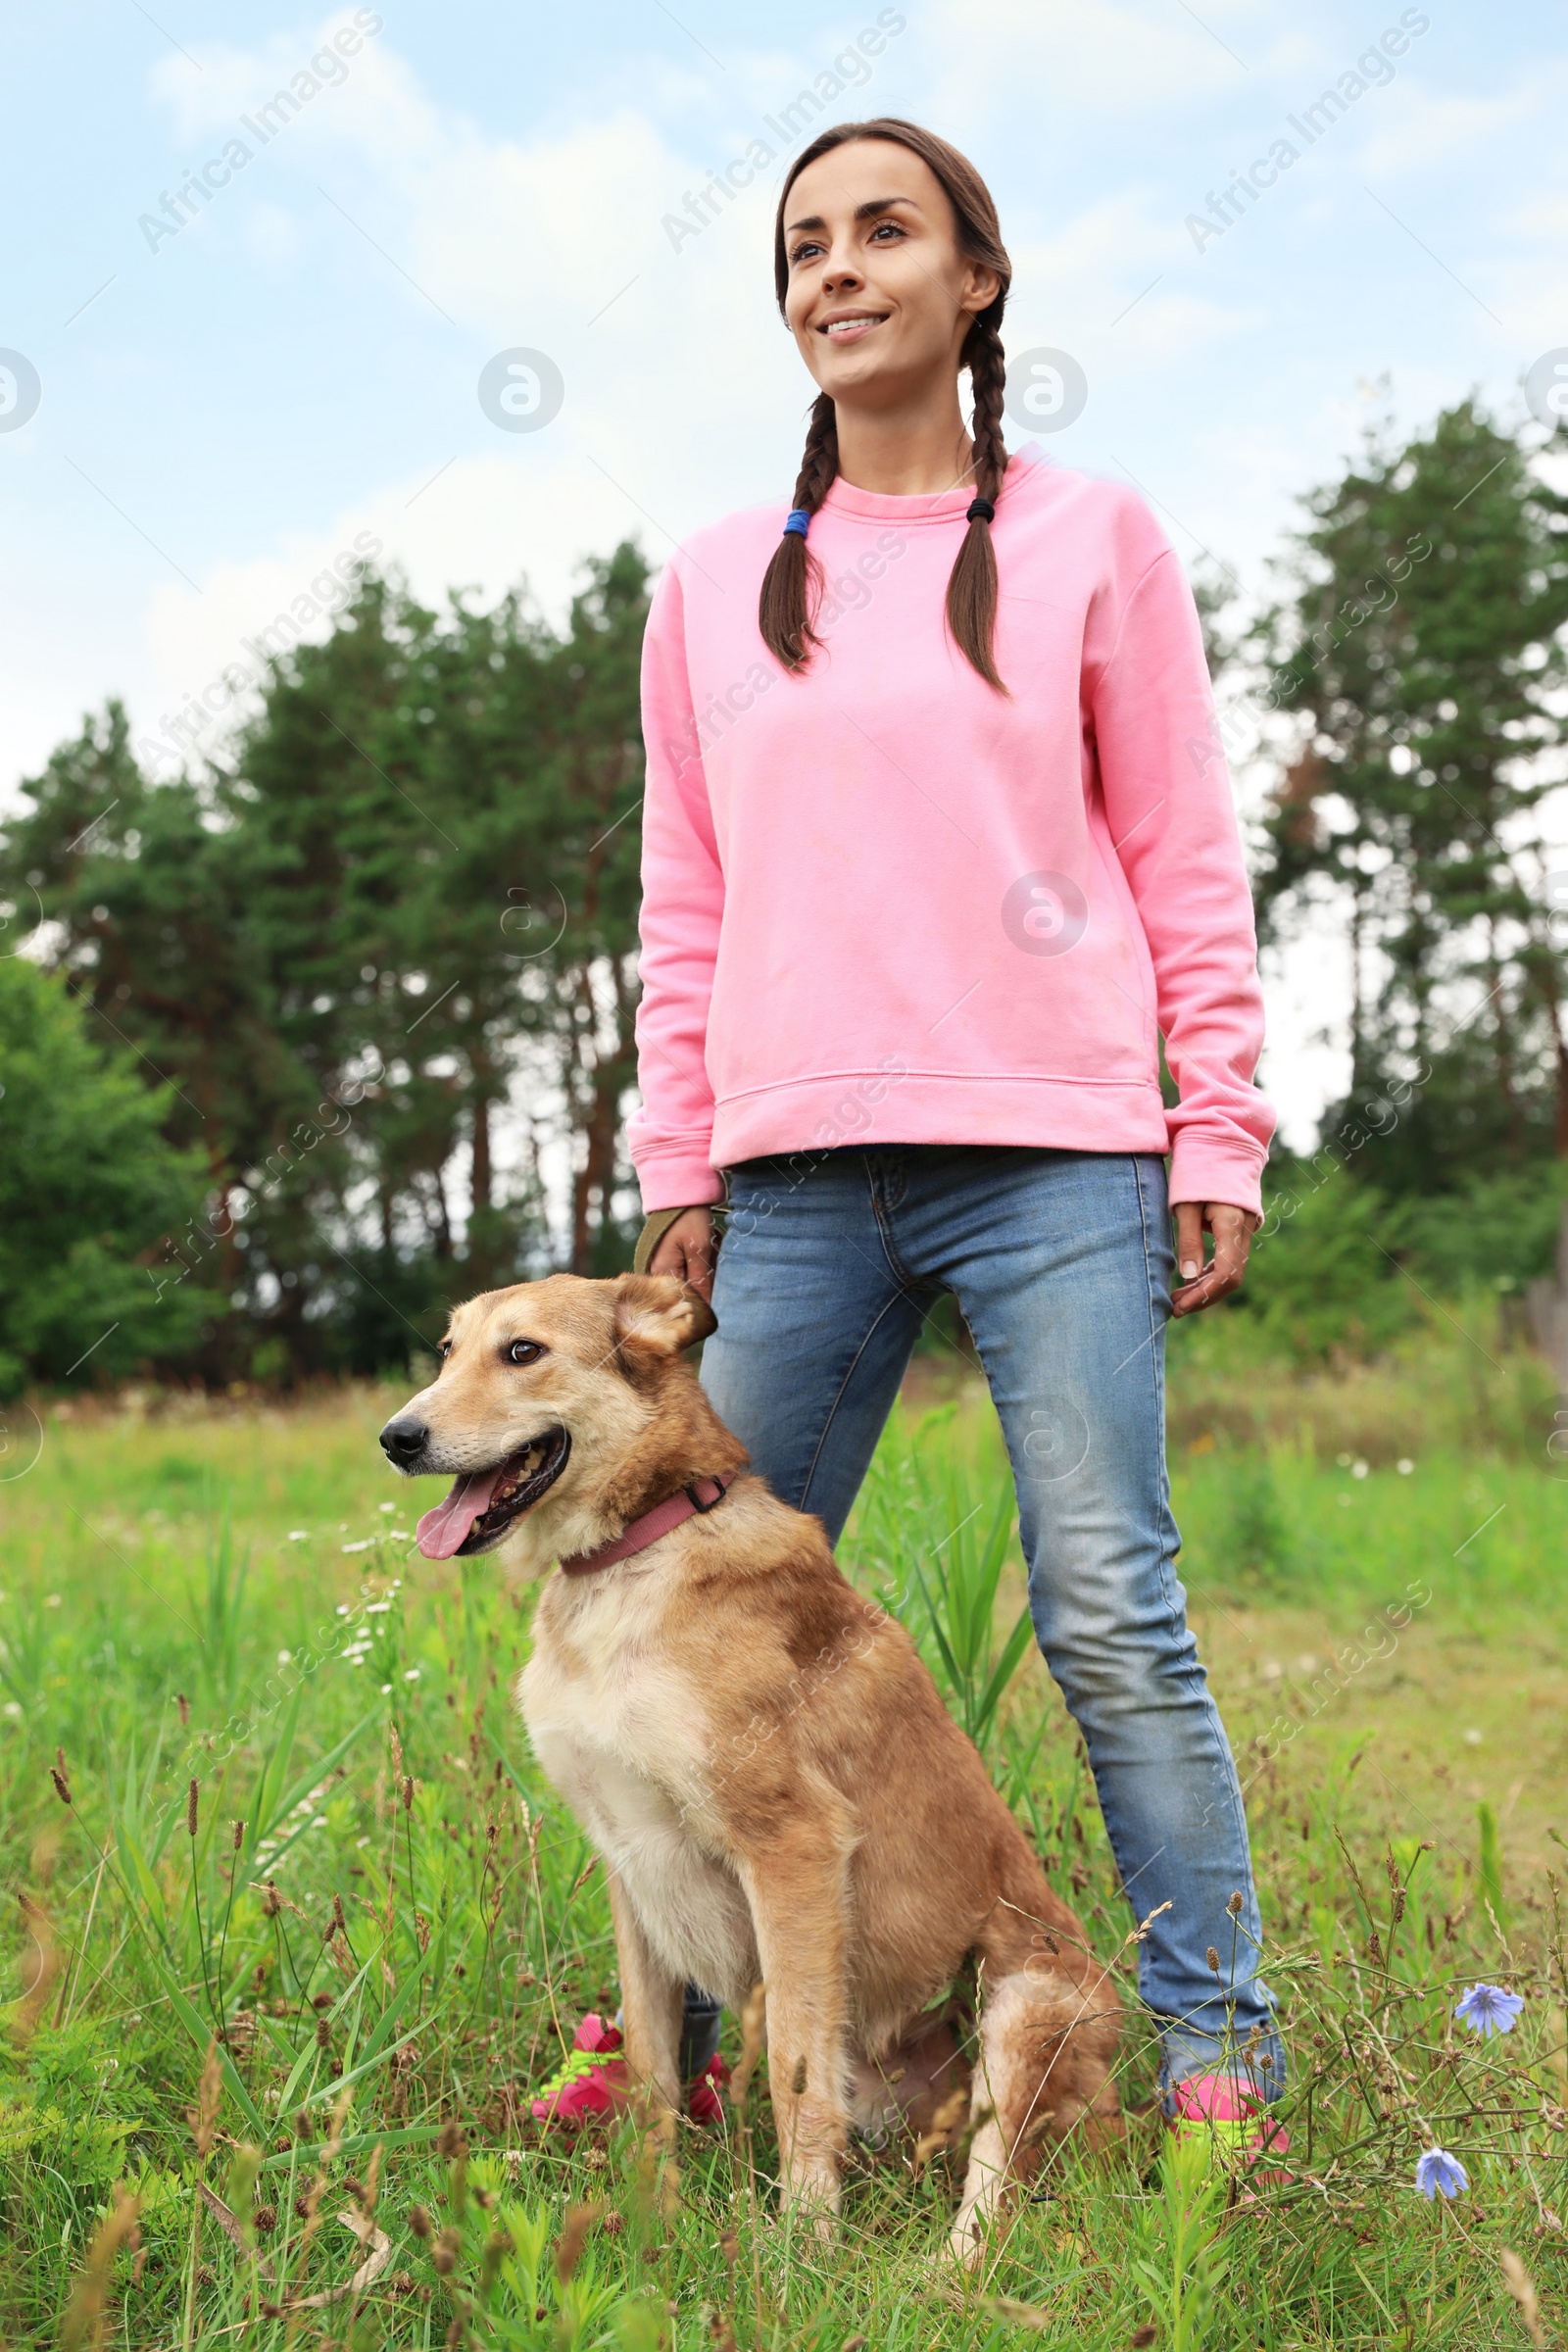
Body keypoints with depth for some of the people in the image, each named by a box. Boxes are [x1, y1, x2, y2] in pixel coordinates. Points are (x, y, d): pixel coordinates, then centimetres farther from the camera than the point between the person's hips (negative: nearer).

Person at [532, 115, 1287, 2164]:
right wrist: (679, 1173, 8)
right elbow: (687, 904, 15)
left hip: (1052, 1157, -3)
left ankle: (1216, 2047, 7)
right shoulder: (716, 586, 14)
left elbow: (1186, 863, 5)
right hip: (795, 1176, 3)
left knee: (1110, 1615, -4)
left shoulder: (1089, 540, 7)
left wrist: (1217, 1147, -1)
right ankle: (668, 2036, 17)